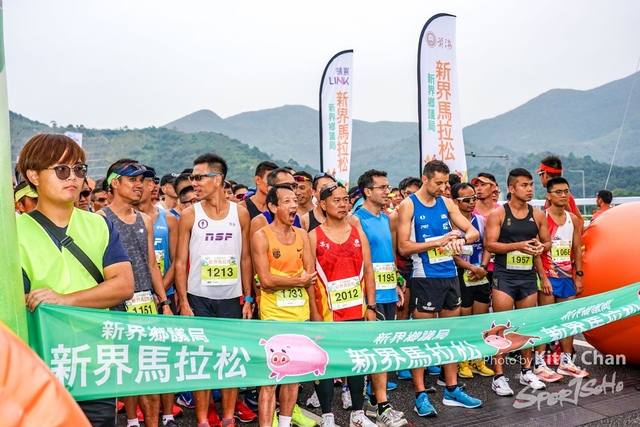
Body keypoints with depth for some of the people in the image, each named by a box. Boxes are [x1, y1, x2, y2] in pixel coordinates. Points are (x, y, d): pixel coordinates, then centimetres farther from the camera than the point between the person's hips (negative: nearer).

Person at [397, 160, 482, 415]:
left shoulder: (446, 203, 8)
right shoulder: (408, 205, -8)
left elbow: (473, 231, 8)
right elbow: (403, 247, -14)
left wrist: (461, 238, -15)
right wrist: (438, 241, -21)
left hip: (450, 275, 6)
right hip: (425, 278, -6)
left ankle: (452, 391, 26)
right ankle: (421, 396, 11)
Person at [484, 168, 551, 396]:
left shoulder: (538, 215, 6)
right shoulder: (498, 213, -6)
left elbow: (548, 241, 14)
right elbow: (489, 244, -12)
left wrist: (542, 247, -9)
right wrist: (518, 245, -22)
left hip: (528, 276, 4)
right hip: (504, 276, -4)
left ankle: (527, 371, 29)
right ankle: (499, 376, 6)